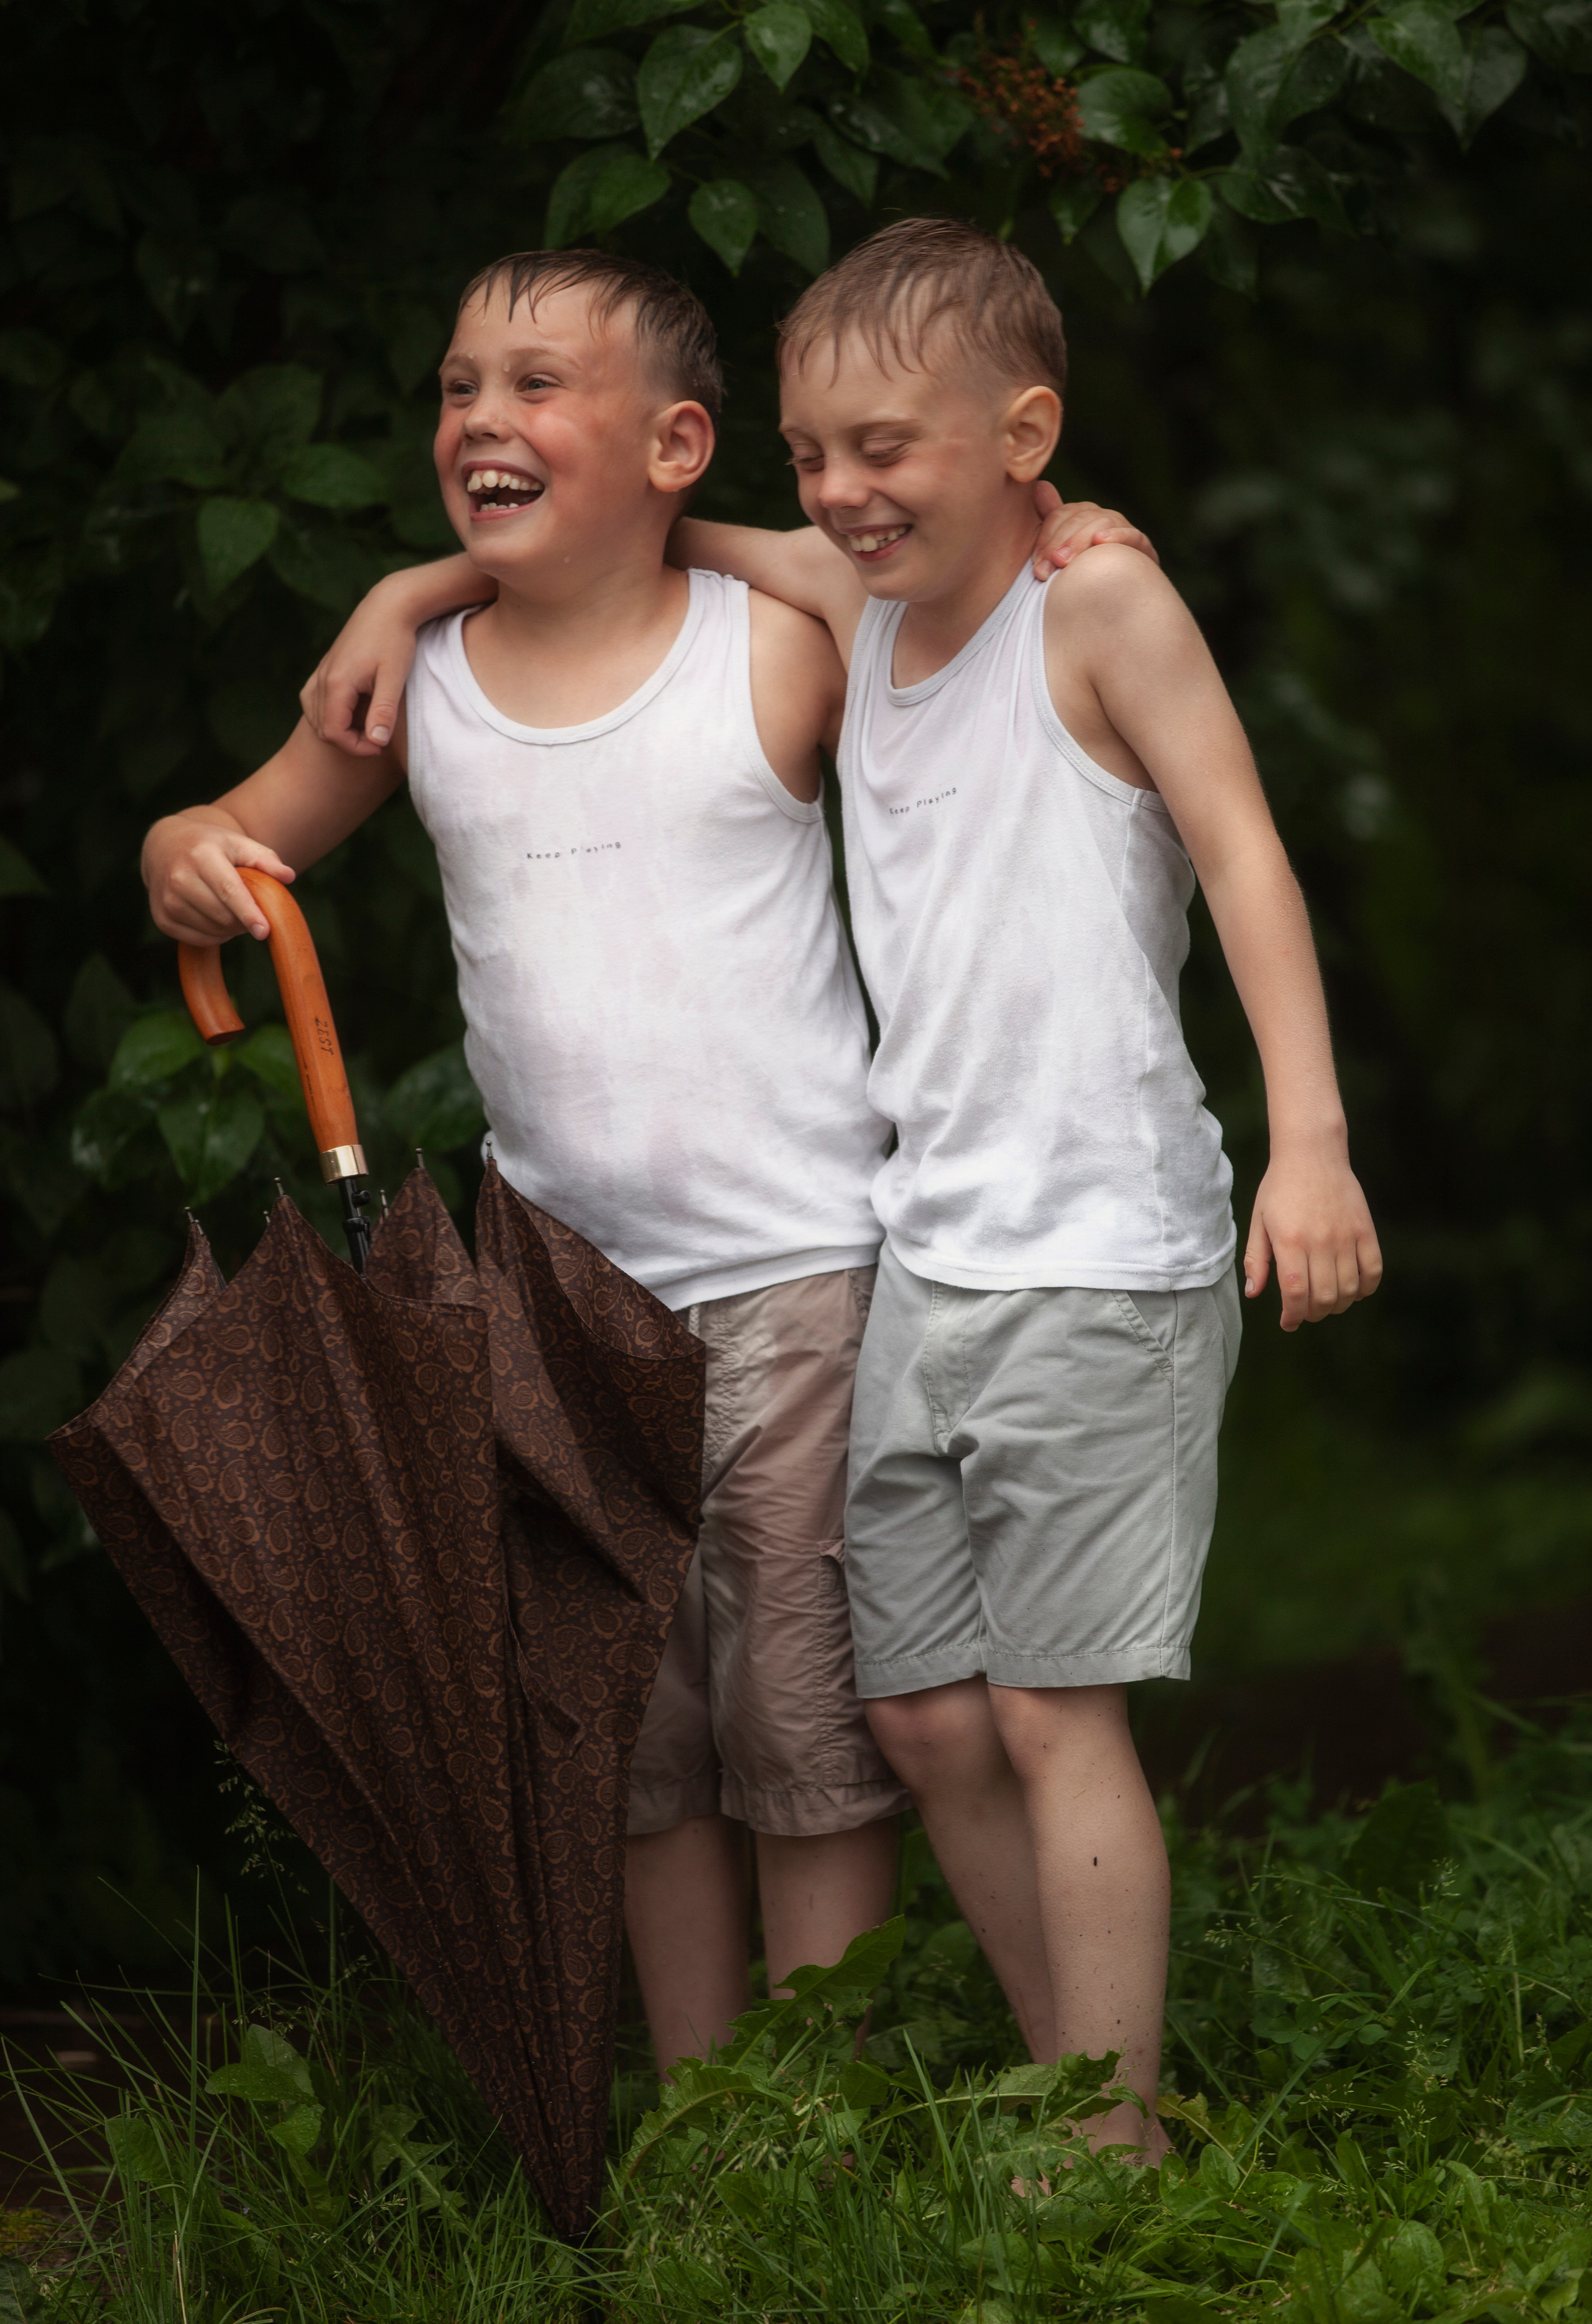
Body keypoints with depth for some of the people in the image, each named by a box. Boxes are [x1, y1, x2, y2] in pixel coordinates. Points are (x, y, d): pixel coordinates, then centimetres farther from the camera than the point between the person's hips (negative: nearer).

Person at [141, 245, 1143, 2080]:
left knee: (802, 1723, 0)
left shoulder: (786, 654, -7)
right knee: (634, 1739, 11)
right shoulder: (414, 691, 3)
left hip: (794, 1276, -4)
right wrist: (184, 861, -7)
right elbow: (241, 838, 16)